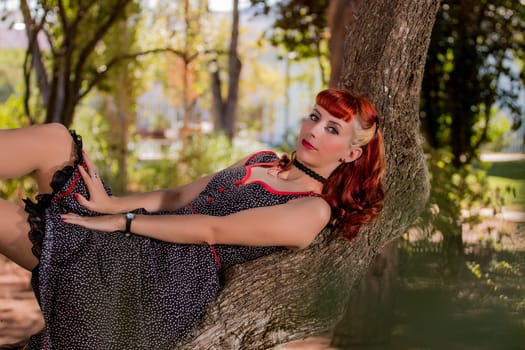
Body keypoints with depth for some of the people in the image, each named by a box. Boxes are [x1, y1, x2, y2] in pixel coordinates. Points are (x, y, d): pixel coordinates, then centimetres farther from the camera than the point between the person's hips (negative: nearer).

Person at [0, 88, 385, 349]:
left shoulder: (315, 211, -4)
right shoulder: (264, 161, 22)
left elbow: (212, 230, -11)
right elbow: (179, 196, 14)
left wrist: (121, 221, -13)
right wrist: (111, 204, -2)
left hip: (165, 277, -8)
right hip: (141, 246, 8)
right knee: (53, 137, -13)